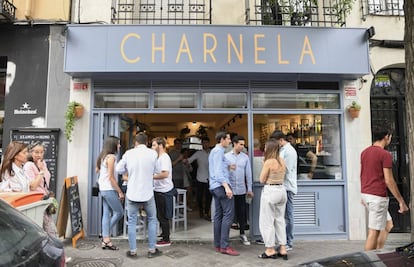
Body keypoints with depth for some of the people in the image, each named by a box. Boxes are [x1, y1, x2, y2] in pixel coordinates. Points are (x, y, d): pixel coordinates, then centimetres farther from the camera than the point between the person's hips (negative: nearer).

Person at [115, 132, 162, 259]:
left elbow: (118, 169, 4)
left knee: (132, 222, 13)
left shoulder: (128, 153, -4)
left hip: (132, 193, 1)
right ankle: (152, 250, 19)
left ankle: (133, 251, 18)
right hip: (147, 193, -1)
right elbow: (153, 171, 4)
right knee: (152, 220, 15)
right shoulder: (153, 153, -7)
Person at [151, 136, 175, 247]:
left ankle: (166, 240, 10)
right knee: (160, 215, 19)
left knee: (163, 216, -1)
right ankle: (164, 234, 32)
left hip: (164, 191, -10)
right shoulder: (160, 158, 14)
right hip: (159, 190, 10)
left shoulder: (164, 158, -17)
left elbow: (165, 174, -28)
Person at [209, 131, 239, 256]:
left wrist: (228, 166, 20)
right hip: (221, 185, -10)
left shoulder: (214, 151, 20)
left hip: (215, 187, 10)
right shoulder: (219, 151, -10)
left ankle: (218, 245, 14)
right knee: (228, 214, -9)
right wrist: (226, 186, -26)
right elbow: (218, 171, -20)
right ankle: (224, 246, -9)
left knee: (218, 214, 10)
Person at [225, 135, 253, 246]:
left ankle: (242, 234, 22)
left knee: (242, 212, 7)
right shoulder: (226, 156, -1)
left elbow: (248, 173, 7)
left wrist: (249, 189, 6)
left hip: (241, 189, 2)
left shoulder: (245, 157, 5)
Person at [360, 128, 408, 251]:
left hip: (365, 193, 8)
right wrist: (401, 202, -9)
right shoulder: (385, 154, -13)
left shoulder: (364, 152, 10)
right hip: (378, 196, -8)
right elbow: (389, 181, -16)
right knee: (374, 231, -2)